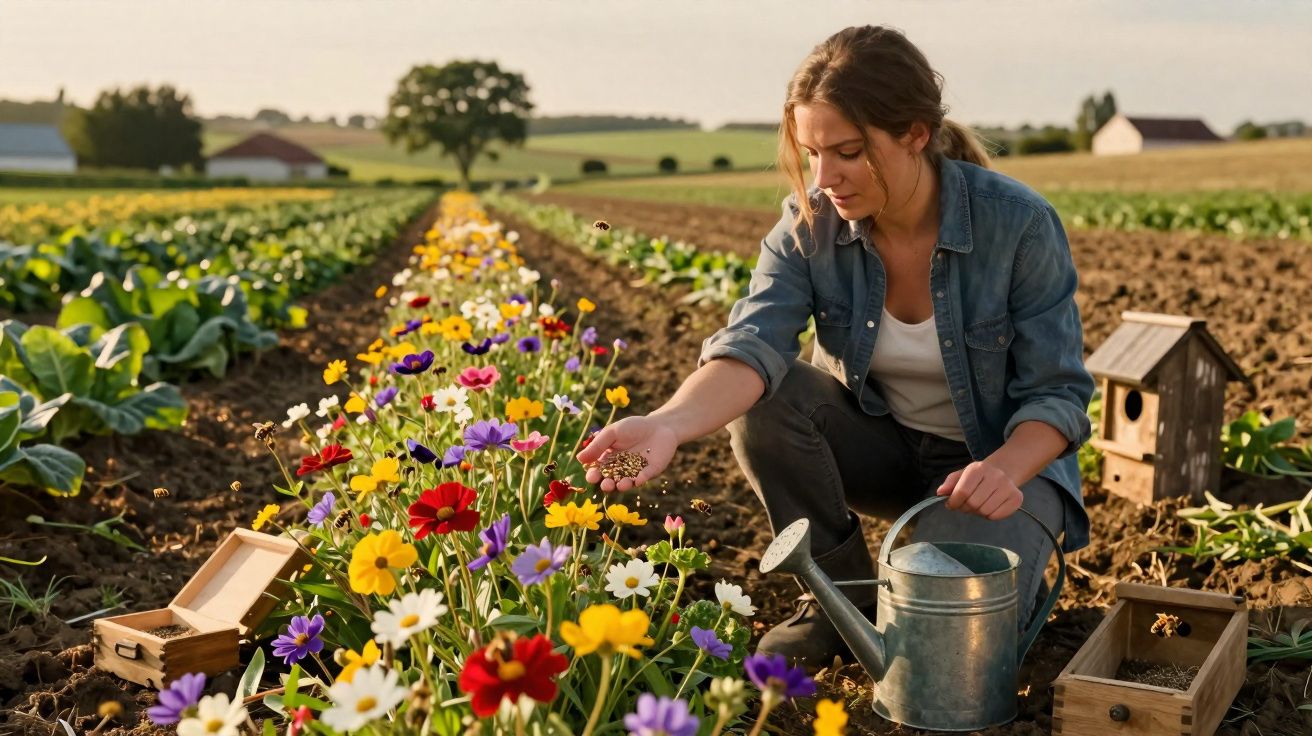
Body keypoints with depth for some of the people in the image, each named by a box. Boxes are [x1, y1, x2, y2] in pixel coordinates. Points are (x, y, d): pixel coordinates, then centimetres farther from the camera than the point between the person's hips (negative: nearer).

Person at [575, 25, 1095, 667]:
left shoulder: (1019, 223, -22)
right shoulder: (809, 223, -15)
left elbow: (1059, 394, -16)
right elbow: (753, 343, -31)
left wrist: (1003, 469, -37)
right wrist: (670, 423, -50)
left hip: (1003, 459, -3)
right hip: (881, 447, 3)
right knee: (763, 396, -26)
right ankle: (844, 592, -6)